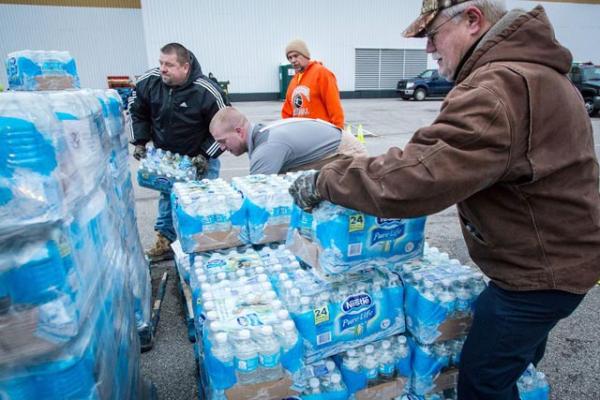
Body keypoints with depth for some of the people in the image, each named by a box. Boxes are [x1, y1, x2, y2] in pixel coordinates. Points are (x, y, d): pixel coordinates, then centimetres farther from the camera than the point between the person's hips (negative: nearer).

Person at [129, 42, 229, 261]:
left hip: (199, 157, -4)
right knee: (166, 198, 14)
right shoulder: (148, 82, -13)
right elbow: (138, 113, 6)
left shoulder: (207, 92, -25)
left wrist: (205, 154, -21)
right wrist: (140, 142, -2)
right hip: (164, 155, 4)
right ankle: (164, 241, 30)